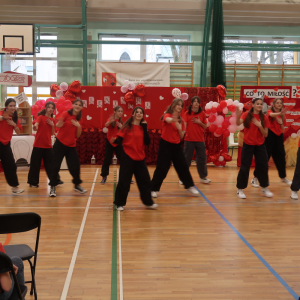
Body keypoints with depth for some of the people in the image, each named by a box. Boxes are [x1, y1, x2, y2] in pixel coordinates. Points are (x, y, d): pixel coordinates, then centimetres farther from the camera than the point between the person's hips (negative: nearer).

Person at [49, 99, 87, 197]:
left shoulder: (78, 120, 7)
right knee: (55, 165, -5)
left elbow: (77, 136, 6)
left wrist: (78, 127, -12)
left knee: (75, 166, 5)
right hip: (60, 144, -5)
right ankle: (52, 187, 8)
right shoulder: (66, 114, -9)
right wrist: (60, 123, -48)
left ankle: (77, 185, 26)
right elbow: (58, 125, -25)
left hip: (71, 146, 5)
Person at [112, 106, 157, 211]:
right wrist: (114, 140, -33)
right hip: (127, 158, -4)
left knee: (145, 180, 11)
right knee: (124, 181, -2)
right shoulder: (127, 126, -4)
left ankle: (148, 202, 26)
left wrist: (145, 128, -7)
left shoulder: (142, 127, 8)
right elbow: (119, 139, -11)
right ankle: (119, 203, 13)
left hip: (140, 158, 4)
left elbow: (147, 142, -2)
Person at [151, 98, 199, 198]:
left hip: (176, 145, 5)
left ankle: (190, 186, 20)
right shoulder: (167, 115, -8)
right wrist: (174, 119, -60)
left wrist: (180, 129, -13)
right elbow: (168, 120, -36)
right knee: (162, 168, -5)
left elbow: (181, 137, 9)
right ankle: (154, 189, 6)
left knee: (183, 166, 6)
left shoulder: (180, 120, 8)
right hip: (165, 144, -5)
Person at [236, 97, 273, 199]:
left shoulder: (264, 118, 0)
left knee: (263, 166, 6)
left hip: (260, 145, 3)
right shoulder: (246, 115, -8)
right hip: (248, 145, -3)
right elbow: (238, 123, -28)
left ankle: (264, 188, 24)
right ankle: (240, 189, 10)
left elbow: (265, 134, -1)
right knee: (244, 167, -3)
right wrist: (238, 116, -48)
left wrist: (260, 126, -17)